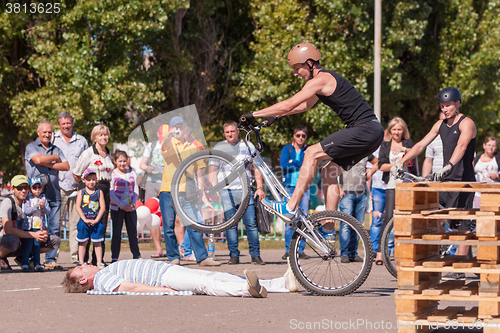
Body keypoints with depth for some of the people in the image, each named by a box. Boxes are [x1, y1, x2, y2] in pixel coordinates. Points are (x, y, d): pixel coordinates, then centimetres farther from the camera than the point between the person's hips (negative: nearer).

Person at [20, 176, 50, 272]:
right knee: (28, 245, -5)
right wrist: (37, 206, -21)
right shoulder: (27, 199, -1)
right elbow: (26, 211, -13)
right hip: (28, 225, -3)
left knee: (37, 245, 5)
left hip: (39, 226, 3)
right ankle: (24, 264, 0)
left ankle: (37, 264, 9)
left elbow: (48, 212, 3)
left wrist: (43, 207, -18)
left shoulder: (43, 198, 8)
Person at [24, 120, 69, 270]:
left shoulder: (56, 149, 19)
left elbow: (66, 166, 5)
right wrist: (55, 158, 0)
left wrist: (48, 165, -6)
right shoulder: (31, 147, 5)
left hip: (54, 194, 4)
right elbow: (38, 159, -15)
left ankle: (51, 260, 3)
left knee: (55, 229, -1)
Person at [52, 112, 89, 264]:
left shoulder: (81, 141, 14)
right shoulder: (52, 139, 9)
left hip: (77, 187, 2)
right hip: (58, 186, -2)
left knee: (76, 222, 1)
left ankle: (76, 255, 4)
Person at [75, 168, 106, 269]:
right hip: (84, 222, 0)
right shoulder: (81, 192, 3)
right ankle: (81, 262, 12)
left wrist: (96, 220, -10)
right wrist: (85, 219, -12)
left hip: (96, 222, 0)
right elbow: (78, 207, -3)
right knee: (83, 242, 5)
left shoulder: (99, 192, 5)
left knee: (97, 242, 3)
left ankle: (99, 262, 7)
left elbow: (103, 207, 0)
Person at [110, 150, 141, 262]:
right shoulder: (113, 174, -4)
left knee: (133, 232, 6)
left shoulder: (132, 173, 8)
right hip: (117, 207, -3)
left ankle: (137, 256, 12)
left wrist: (133, 203, -4)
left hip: (130, 207, 3)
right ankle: (114, 257, 4)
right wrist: (122, 205, -13)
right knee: (116, 233, 0)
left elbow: (136, 190, 11)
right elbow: (111, 193, -8)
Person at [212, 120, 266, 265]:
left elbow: (256, 167, 14)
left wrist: (260, 188, 5)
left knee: (251, 223, -6)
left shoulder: (247, 146, 13)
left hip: (245, 189, 0)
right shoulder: (218, 148, 12)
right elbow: (212, 170, 12)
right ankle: (234, 255, 4)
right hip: (226, 191, 0)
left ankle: (255, 255, -1)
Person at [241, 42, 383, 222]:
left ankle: (290, 208, -12)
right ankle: (328, 229, 14)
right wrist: (274, 116, 30)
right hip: (372, 133, 10)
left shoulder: (320, 80, -11)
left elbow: (288, 106, -14)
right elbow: (304, 105, 34)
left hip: (365, 130, -10)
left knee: (312, 153, -11)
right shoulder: (325, 79, 20)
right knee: (329, 171, 14)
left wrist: (254, 115, -8)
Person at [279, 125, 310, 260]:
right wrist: (301, 165, -5)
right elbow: (283, 165, -6)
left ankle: (301, 250, 2)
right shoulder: (287, 149, 10)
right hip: (289, 187, -1)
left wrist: (293, 162, -4)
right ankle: (288, 250, -4)